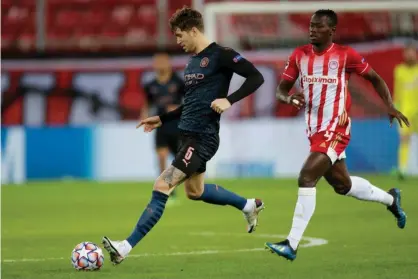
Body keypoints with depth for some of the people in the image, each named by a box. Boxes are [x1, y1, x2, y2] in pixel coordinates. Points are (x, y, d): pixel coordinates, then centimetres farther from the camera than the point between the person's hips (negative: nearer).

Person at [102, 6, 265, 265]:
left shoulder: (220, 55, -12)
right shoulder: (193, 62, 14)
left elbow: (256, 77, -17)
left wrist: (229, 100, -28)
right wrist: (162, 119, 21)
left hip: (203, 138, -10)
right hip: (189, 134, 10)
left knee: (161, 188, -15)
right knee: (195, 191, 25)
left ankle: (126, 247, -16)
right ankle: (249, 206, 42)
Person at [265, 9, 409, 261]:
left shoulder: (345, 55, -7)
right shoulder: (299, 55, 5)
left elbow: (375, 79, 4)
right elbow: (281, 89, 9)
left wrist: (390, 106, -8)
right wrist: (290, 98, -15)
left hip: (335, 130, -7)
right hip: (314, 131, 7)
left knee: (306, 178, -20)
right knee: (343, 185, 20)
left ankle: (292, 245, -18)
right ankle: (390, 199, 48)